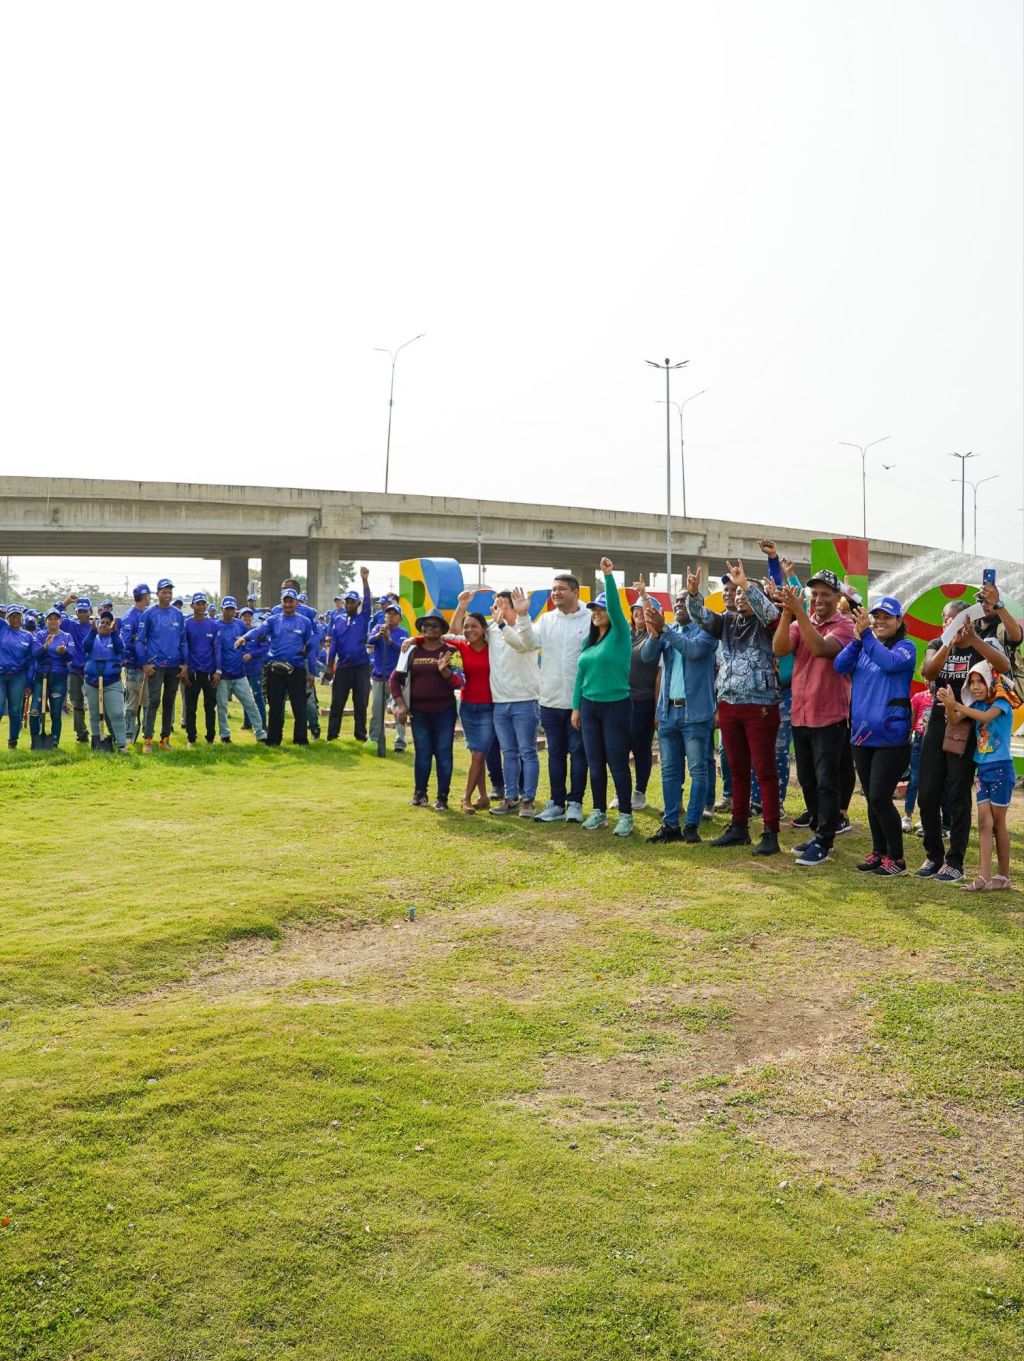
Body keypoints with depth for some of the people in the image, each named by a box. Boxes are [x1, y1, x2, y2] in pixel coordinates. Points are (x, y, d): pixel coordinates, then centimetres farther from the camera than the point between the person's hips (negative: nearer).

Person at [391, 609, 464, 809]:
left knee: (443, 753, 1)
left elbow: (458, 683, -9)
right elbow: (394, 678, 8)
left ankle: (442, 796, 9)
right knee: (422, 753, 8)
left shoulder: (449, 652, -2)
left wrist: (444, 671, -27)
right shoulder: (412, 651, 4)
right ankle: (420, 793, 21)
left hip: (444, 712, -2)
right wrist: (401, 705, 0)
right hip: (418, 712, 2)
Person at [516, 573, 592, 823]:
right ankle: (556, 803, 21)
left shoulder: (590, 619, -7)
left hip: (579, 700, -4)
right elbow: (531, 643, -7)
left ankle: (575, 803, 15)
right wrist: (523, 616, -20)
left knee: (578, 751, 4)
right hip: (550, 699, 4)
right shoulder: (546, 619, 7)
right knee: (555, 752, 12)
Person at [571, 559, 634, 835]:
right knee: (595, 764, 11)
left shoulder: (620, 635, -6)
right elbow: (580, 675, 13)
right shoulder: (588, 641, 10)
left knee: (618, 763, -1)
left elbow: (615, 607, -23)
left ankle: (625, 815, 8)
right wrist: (576, 707, 10)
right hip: (589, 707, 6)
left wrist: (608, 576, -30)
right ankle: (599, 811, 22)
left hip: (617, 707, -6)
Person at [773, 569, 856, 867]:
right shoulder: (800, 623, 6)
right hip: (800, 715, 6)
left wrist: (799, 611, -28)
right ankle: (819, 833, 29)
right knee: (807, 780, 15)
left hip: (830, 717, -6)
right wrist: (787, 612, -22)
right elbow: (780, 649, -11)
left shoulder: (844, 625, -8)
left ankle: (823, 842, 6)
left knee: (826, 782, -2)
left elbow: (821, 648, -27)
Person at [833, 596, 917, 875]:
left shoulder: (905, 647, -3)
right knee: (871, 799, 12)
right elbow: (840, 666, -5)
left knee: (880, 799, -7)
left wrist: (866, 634, -23)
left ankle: (896, 858, 7)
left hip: (891, 735, -6)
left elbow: (891, 663, -24)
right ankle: (878, 852, 25)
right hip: (861, 734, 6)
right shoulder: (861, 647, 11)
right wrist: (857, 637, -17)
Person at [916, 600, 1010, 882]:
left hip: (967, 727, -3)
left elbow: (1005, 667, -22)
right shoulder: (937, 645, 7)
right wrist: (949, 643, -25)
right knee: (927, 796, 3)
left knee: (958, 796, -2)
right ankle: (933, 856, 18)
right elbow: (927, 673, -13)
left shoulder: (984, 644, 0)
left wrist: (973, 639, -28)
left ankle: (955, 862, 8)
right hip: (937, 724, 3)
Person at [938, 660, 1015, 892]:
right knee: (984, 822, 0)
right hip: (982, 768, 6)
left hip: (1000, 768, -6)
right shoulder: (976, 705, 8)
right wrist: (948, 705, -24)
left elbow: (986, 717, -29)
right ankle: (984, 876, -4)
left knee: (997, 822, 2)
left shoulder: (1001, 702, -9)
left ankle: (1004, 876, 13)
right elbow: (953, 720, -4)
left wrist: (956, 705, -36)